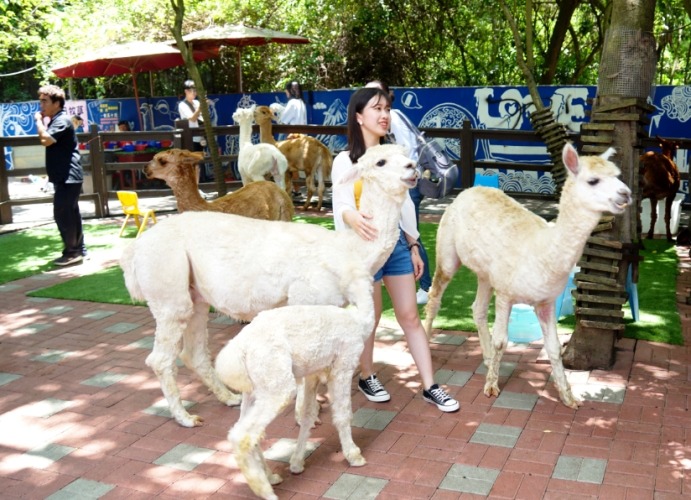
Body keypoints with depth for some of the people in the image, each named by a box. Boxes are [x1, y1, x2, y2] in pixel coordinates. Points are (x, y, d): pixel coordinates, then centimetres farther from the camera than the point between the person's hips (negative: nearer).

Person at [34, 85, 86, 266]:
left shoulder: (62, 120, -15)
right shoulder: (55, 121, 18)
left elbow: (45, 140, -26)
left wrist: (39, 121, -15)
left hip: (68, 177, -11)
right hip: (65, 176, 11)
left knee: (62, 215, -7)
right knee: (71, 214, 13)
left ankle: (72, 252, 0)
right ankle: (79, 250, 20)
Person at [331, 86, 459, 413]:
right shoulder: (345, 161, -8)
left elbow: (405, 204, 11)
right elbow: (342, 205, -21)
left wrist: (414, 247, 11)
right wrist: (353, 218, -44)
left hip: (397, 242, 5)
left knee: (410, 316, 7)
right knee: (369, 318, 8)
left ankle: (430, 387, 13)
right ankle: (366, 377, 29)